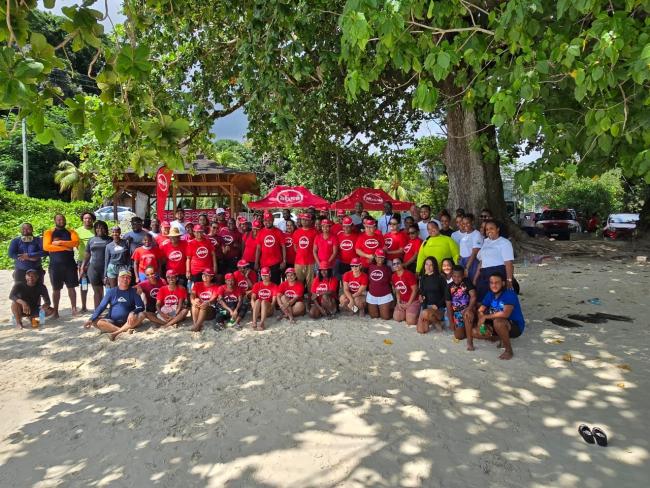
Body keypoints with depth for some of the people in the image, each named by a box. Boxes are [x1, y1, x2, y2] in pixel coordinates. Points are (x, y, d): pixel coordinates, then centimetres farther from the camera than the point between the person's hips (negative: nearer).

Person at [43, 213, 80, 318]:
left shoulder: (71, 232, 9)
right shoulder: (49, 232, 4)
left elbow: (76, 242, -9)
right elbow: (46, 247, -11)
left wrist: (60, 243, -16)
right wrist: (66, 247, -13)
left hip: (70, 263, 1)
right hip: (55, 264, -1)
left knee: (71, 287, 4)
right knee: (56, 289, 4)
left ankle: (74, 308, 10)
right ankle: (55, 311, 10)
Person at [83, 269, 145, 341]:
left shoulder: (133, 291, 5)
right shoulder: (111, 291, 7)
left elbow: (141, 307, -3)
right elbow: (101, 307, 4)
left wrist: (133, 313, -25)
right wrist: (91, 319, -11)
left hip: (128, 321, -1)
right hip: (112, 321, 1)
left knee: (141, 315, -29)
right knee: (96, 322, -25)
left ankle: (116, 332, -34)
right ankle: (126, 330, -35)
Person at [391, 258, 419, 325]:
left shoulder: (409, 274, -20)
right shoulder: (393, 277, 0)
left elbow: (414, 290, -18)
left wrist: (408, 304, -15)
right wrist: (399, 303, -3)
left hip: (413, 301, -6)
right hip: (402, 301, 6)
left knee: (410, 322, -15)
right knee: (396, 319, -1)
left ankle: (417, 315, 16)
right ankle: (407, 313, 25)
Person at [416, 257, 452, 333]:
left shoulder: (440, 278, -7)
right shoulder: (422, 278, 7)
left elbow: (446, 295, -8)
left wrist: (437, 306, -16)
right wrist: (421, 296, -6)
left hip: (439, 308, -4)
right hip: (426, 306, 4)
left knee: (425, 313, -37)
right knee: (421, 330, -11)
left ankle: (437, 322, -5)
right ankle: (430, 320, 21)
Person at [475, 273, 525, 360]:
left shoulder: (509, 294, -23)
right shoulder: (490, 294, -1)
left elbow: (505, 314, -37)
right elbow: (480, 310, 3)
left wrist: (485, 316, -26)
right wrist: (481, 323, -17)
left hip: (515, 327, -7)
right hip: (501, 325, 7)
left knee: (498, 321, -39)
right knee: (475, 332, -4)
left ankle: (509, 350, -17)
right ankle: (502, 339, 14)